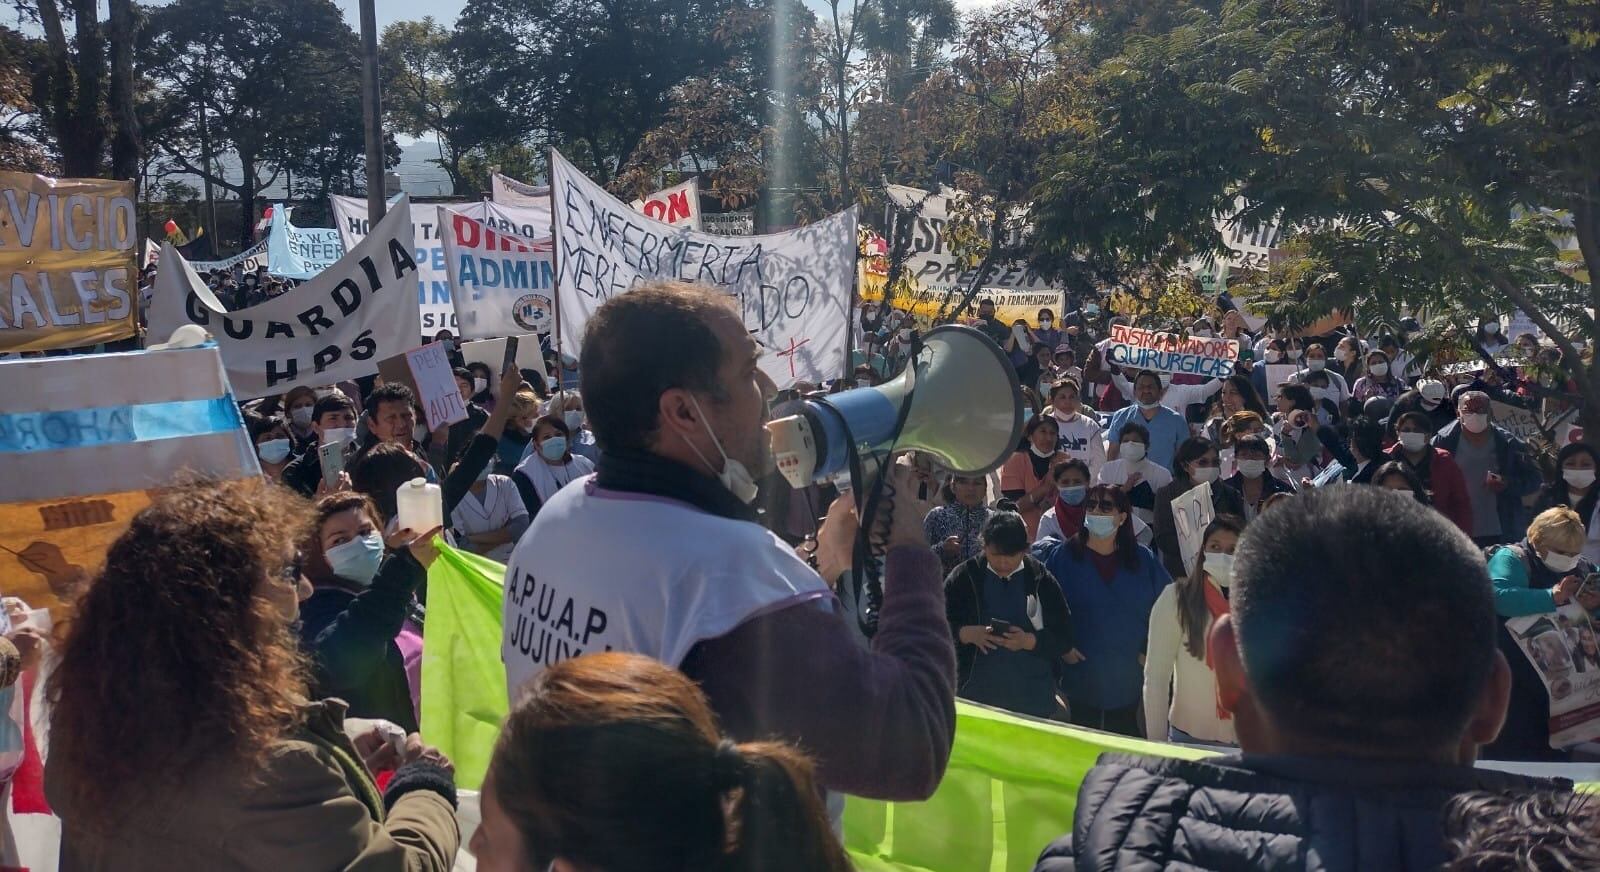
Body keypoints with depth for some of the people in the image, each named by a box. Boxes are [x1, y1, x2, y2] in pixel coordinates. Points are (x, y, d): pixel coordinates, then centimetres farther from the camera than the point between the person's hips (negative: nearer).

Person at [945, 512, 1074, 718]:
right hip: (977, 696, 0)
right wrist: (966, 633, -18)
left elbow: (1064, 637, 0)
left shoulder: (1041, 580, -1)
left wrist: (1028, 641, -18)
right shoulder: (964, 577, 0)